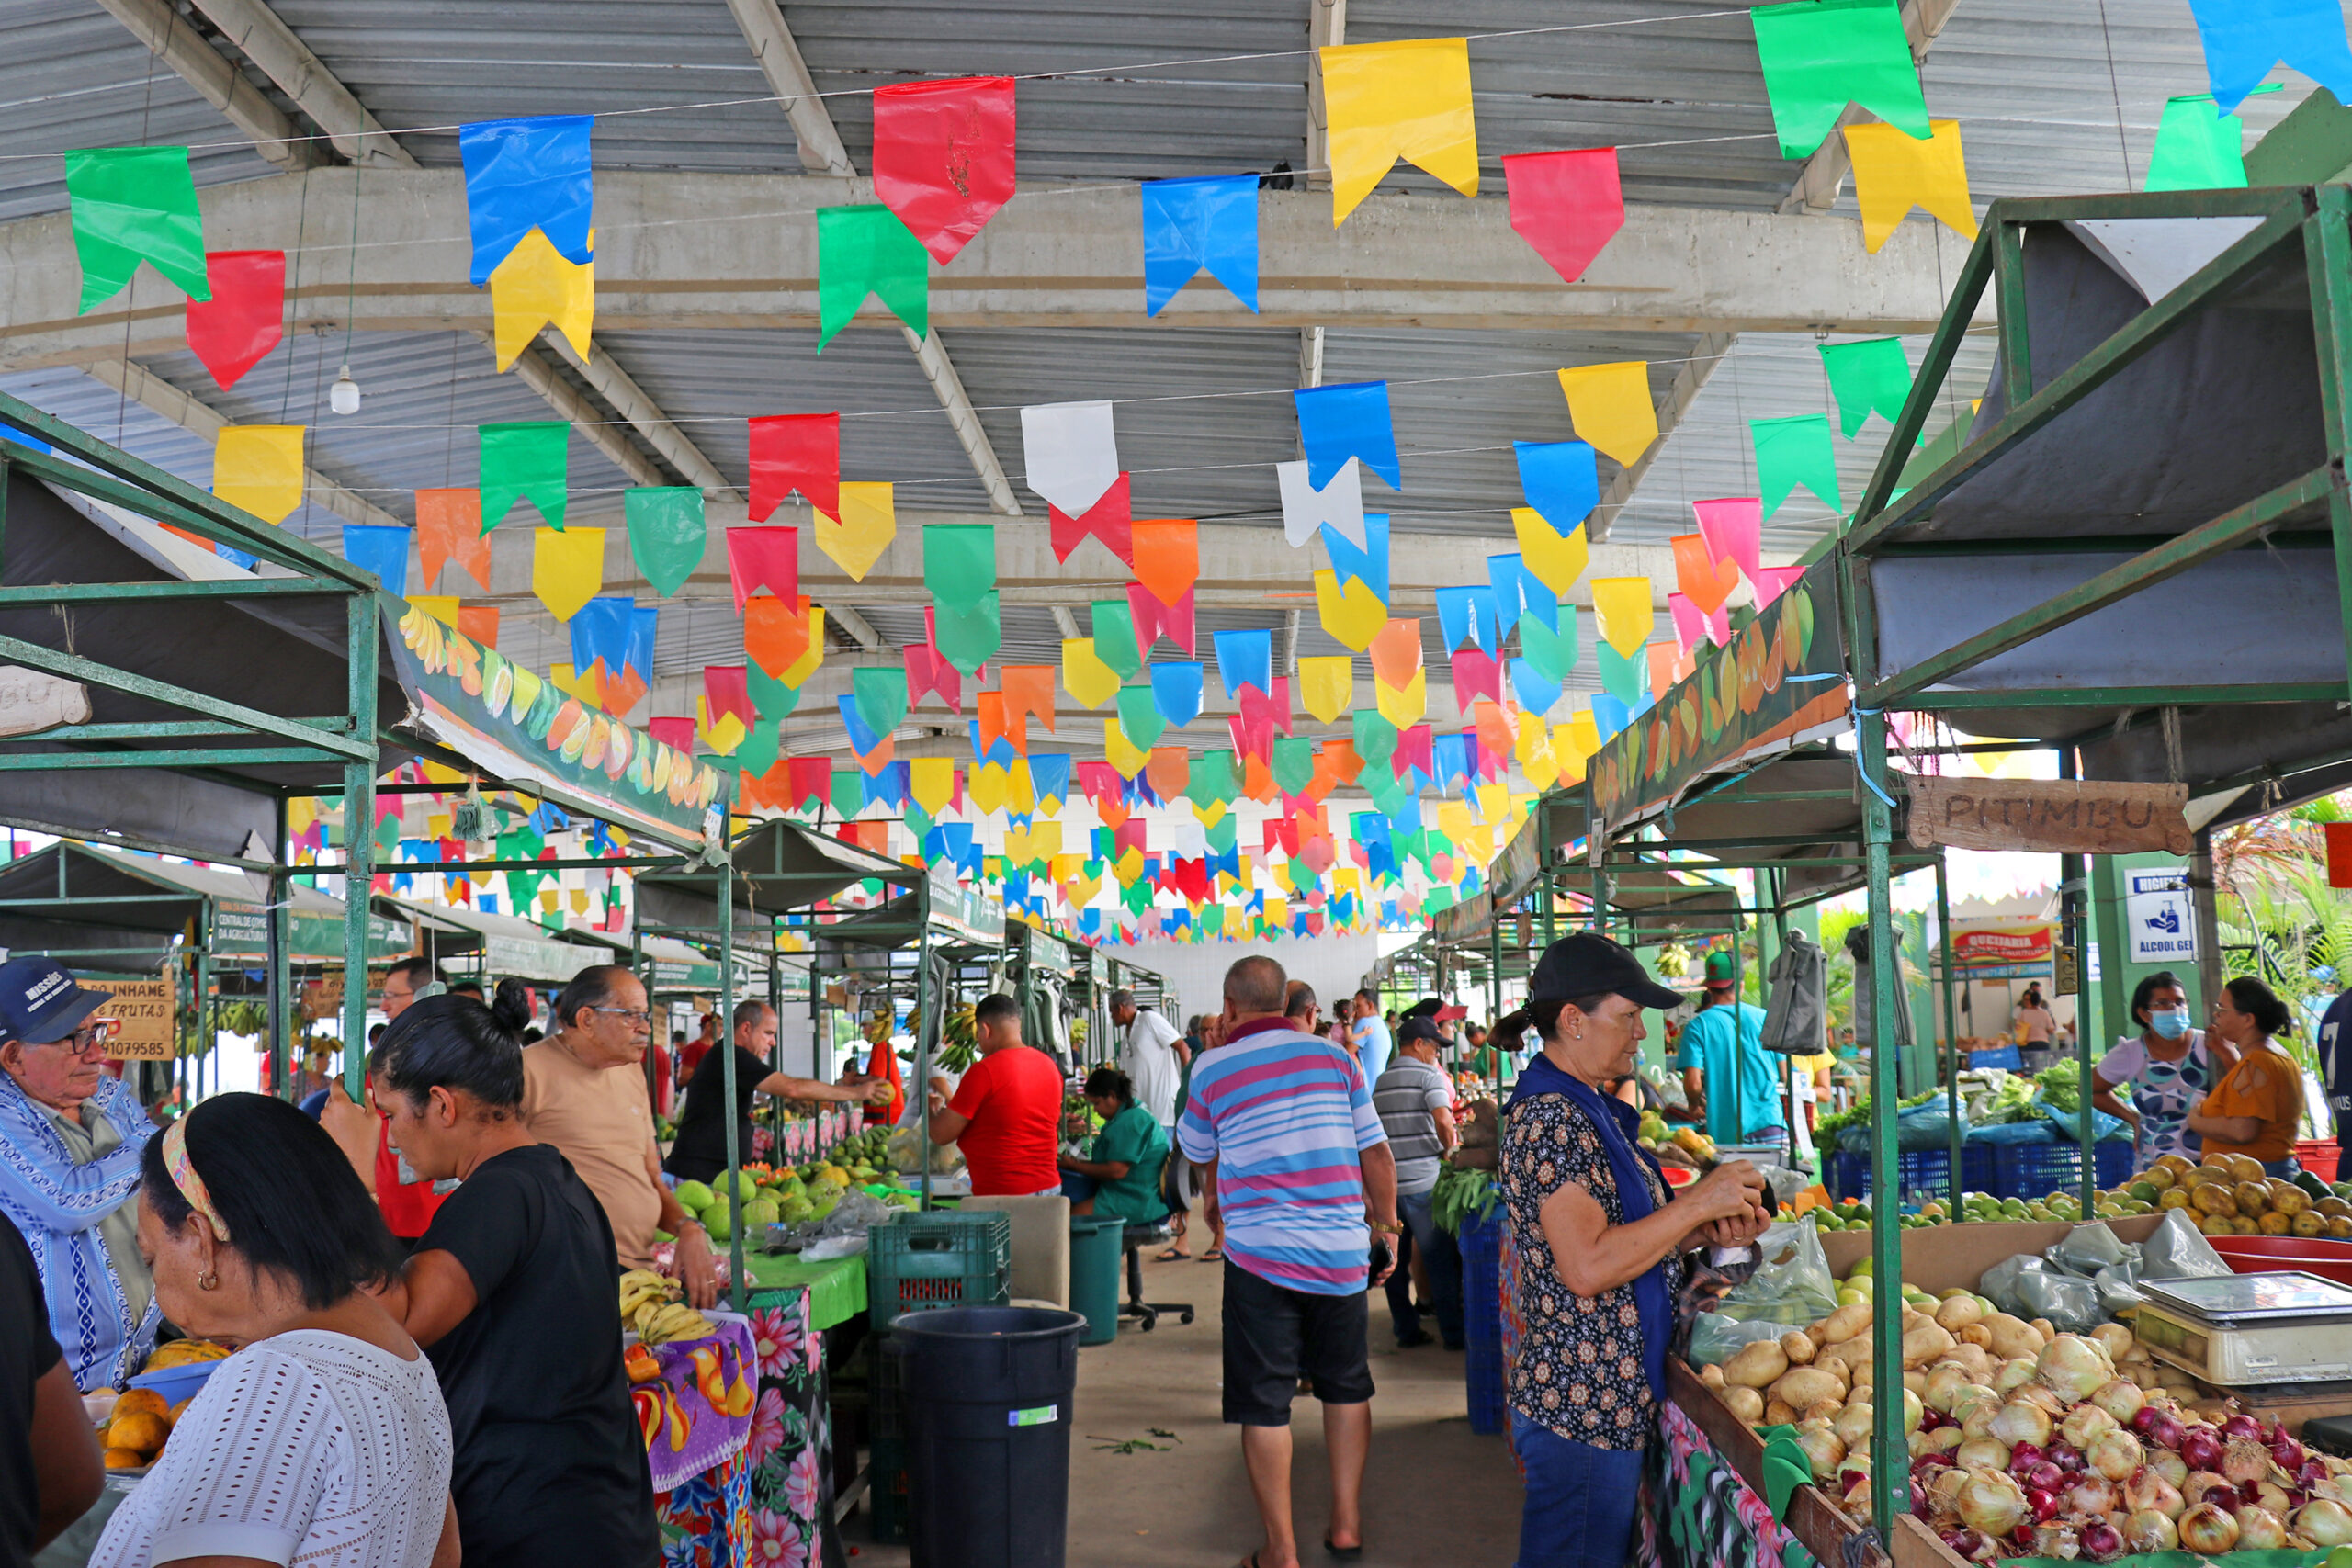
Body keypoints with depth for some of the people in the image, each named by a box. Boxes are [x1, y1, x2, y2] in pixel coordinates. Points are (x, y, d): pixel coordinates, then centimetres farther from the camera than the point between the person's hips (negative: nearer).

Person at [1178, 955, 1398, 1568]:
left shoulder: (1212, 1068, 0)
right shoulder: (1334, 1057, 4)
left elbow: (1196, 1150, 17)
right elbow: (1377, 1154, 5)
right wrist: (1388, 1227, 16)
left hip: (1260, 1254, -2)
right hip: (1342, 1252, 3)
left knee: (1264, 1402, 5)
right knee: (1346, 1386, 18)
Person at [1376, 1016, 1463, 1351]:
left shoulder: (1380, 1082, 15)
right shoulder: (1428, 1074, -5)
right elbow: (1444, 1122, -18)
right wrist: (1448, 1150, 0)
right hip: (1423, 1180, -6)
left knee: (1396, 1260, 11)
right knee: (1440, 1259, 3)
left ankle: (1406, 1330, 15)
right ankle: (1452, 1332, 8)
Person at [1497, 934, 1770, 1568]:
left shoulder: (1586, 1109, 12)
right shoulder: (1551, 1118, -20)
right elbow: (1587, 1267, -26)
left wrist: (1706, 1232, 4)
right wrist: (1698, 1202, -19)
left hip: (1611, 1399, 10)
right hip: (1584, 1411, -10)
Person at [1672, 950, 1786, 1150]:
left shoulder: (1698, 1025, -2)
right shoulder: (1763, 1018, 5)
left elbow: (1693, 1083, -10)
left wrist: (1694, 1106, 12)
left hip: (1726, 1133, -1)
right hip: (1769, 1122, 1)